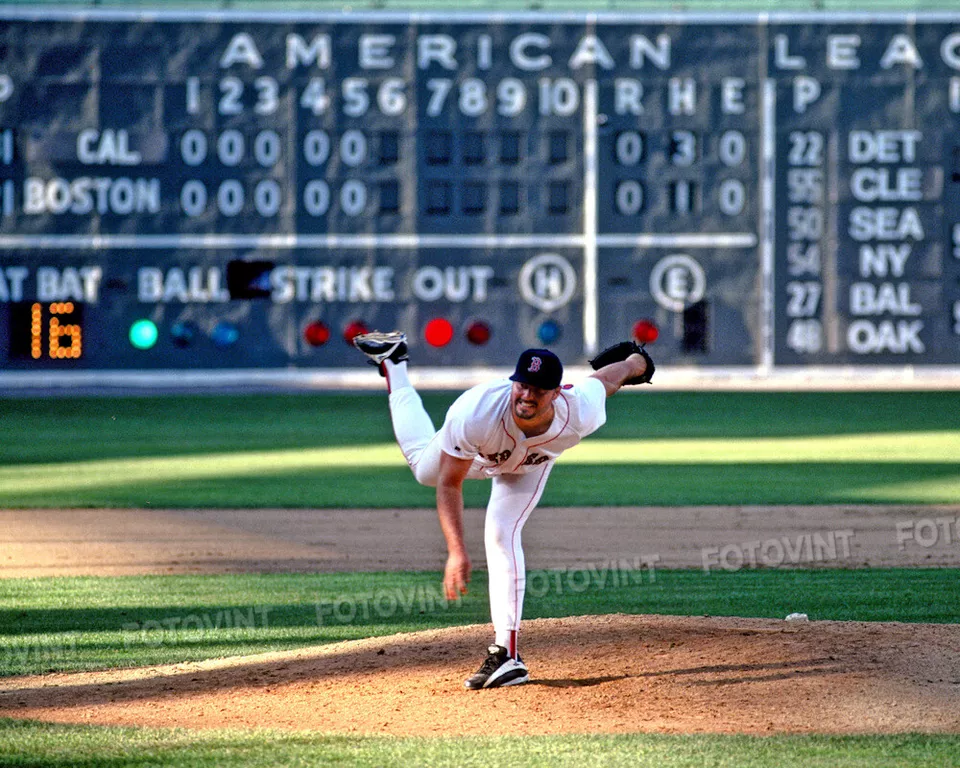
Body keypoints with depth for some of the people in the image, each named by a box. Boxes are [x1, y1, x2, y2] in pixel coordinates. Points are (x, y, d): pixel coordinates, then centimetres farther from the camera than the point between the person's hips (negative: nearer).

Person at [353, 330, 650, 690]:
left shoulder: (579, 414, -45)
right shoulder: (474, 413, -50)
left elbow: (605, 378, -21)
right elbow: (449, 484, -39)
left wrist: (633, 364, 3)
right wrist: (456, 551, -49)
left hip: (529, 466, 0)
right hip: (474, 454, 1)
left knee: (501, 535, -22)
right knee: (424, 467, 32)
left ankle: (506, 654, -22)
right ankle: (393, 363, 54)